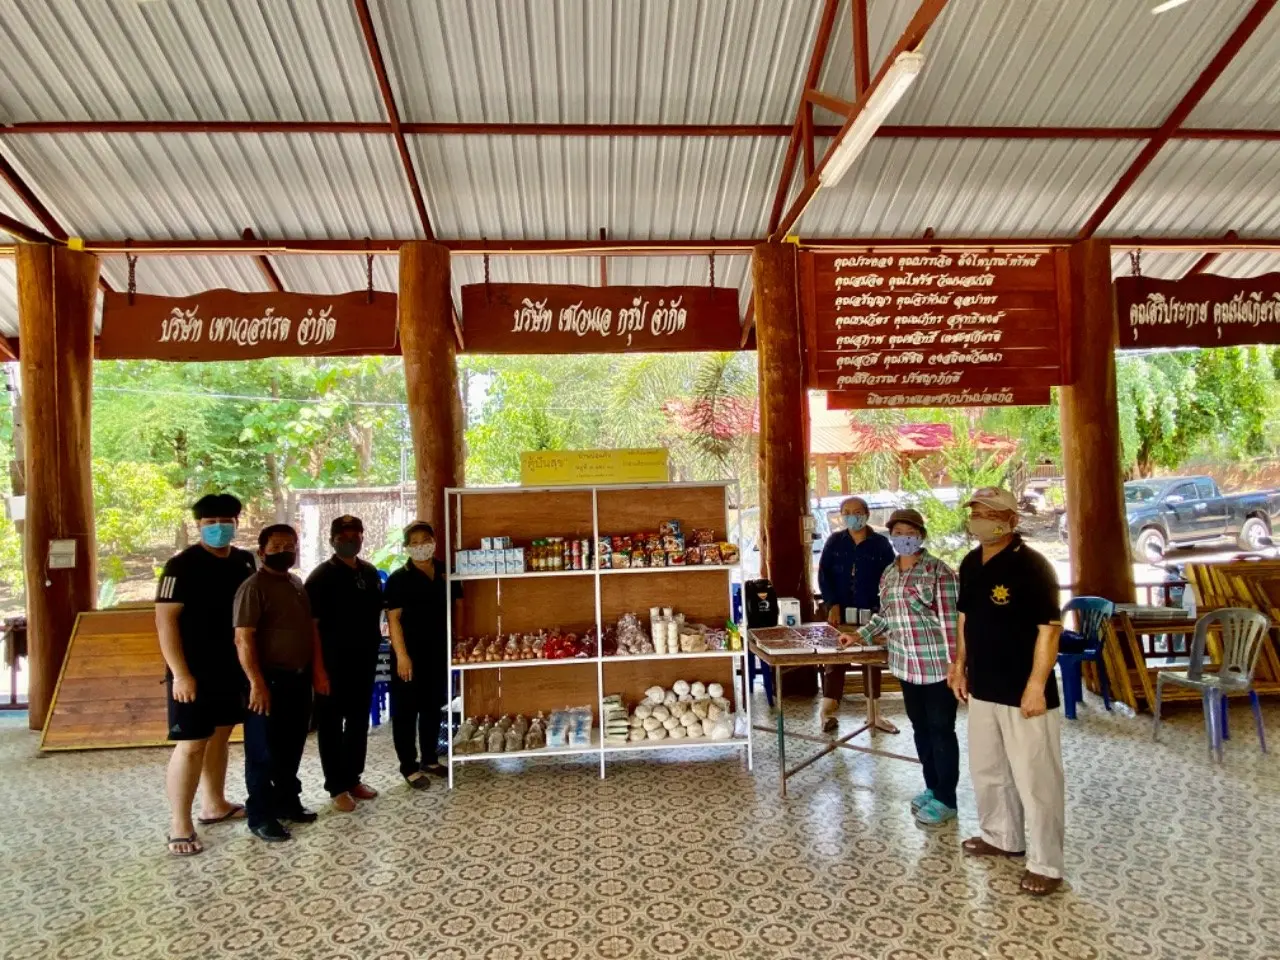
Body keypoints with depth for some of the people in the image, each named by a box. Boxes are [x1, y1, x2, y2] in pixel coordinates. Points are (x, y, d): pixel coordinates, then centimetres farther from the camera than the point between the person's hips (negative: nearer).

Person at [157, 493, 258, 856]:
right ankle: (179, 827, 6)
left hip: (230, 666, 7)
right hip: (194, 671, -7)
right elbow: (164, 619, -18)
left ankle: (214, 805, 31)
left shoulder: (244, 562, 6)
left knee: (219, 734, 17)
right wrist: (180, 673, -22)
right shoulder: (182, 565, -14)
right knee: (191, 744, -4)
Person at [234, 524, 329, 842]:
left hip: (299, 678, 8)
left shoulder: (297, 584, 11)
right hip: (270, 680, -8)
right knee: (264, 751, 3)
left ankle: (287, 801, 31)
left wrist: (318, 670, 12)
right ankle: (260, 816, 14)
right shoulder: (254, 587, -13)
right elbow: (243, 639, -19)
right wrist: (257, 683, -23)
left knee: (292, 746, 17)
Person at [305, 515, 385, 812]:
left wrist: (374, 646, 10)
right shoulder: (322, 576, -10)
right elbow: (311, 622, -12)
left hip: (364, 659, 6)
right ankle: (337, 787, 14)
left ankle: (353, 778, 27)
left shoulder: (370, 572, 8)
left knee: (359, 720, 14)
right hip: (334, 661, -6)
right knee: (331, 723, 5)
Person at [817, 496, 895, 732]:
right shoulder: (834, 541, 4)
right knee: (834, 659, -3)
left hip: (871, 613, 0)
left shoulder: (881, 543, 1)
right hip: (840, 611, 0)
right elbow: (824, 574, 1)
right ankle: (828, 711, 1)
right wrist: (832, 604, -10)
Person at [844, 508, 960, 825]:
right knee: (920, 727, 17)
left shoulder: (938, 571, -12)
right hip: (906, 664, 7)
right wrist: (859, 635, 14)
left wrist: (953, 664, -16)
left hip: (936, 664, -7)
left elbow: (950, 620, -14)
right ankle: (932, 787, 32)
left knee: (941, 730, 4)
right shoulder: (888, 574, 9)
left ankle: (946, 798, 16)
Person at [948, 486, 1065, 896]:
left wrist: (1037, 685, -21)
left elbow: (1049, 628, -19)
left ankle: (1046, 864, 20)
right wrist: (960, 666, 15)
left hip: (1023, 692, -8)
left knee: (1035, 779, 4)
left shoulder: (1032, 566, -17)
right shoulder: (970, 564, 6)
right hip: (983, 688, 8)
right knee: (986, 770, 20)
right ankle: (1001, 836, 40)